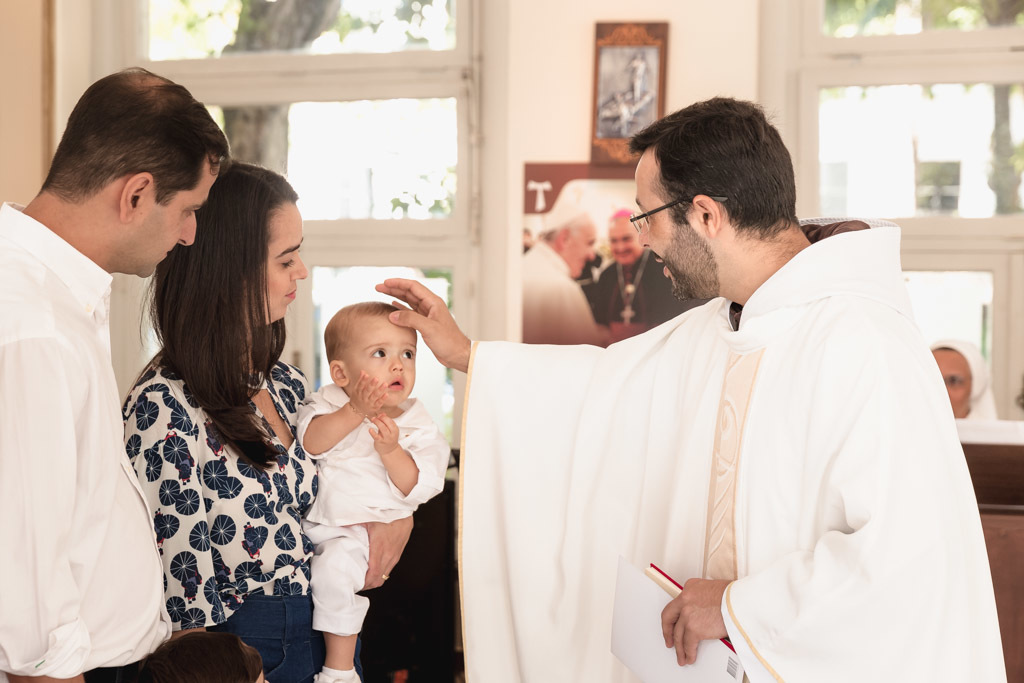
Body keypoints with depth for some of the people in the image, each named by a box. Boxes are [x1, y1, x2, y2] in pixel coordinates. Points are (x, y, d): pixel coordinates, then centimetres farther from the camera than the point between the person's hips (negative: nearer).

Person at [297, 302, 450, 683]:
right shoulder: (329, 402, -2)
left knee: (335, 565, -27)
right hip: (314, 518, 4)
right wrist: (354, 412, -34)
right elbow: (310, 443, -22)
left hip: (360, 529, -4)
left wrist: (390, 450, -26)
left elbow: (416, 490, -11)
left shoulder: (416, 425, -3)